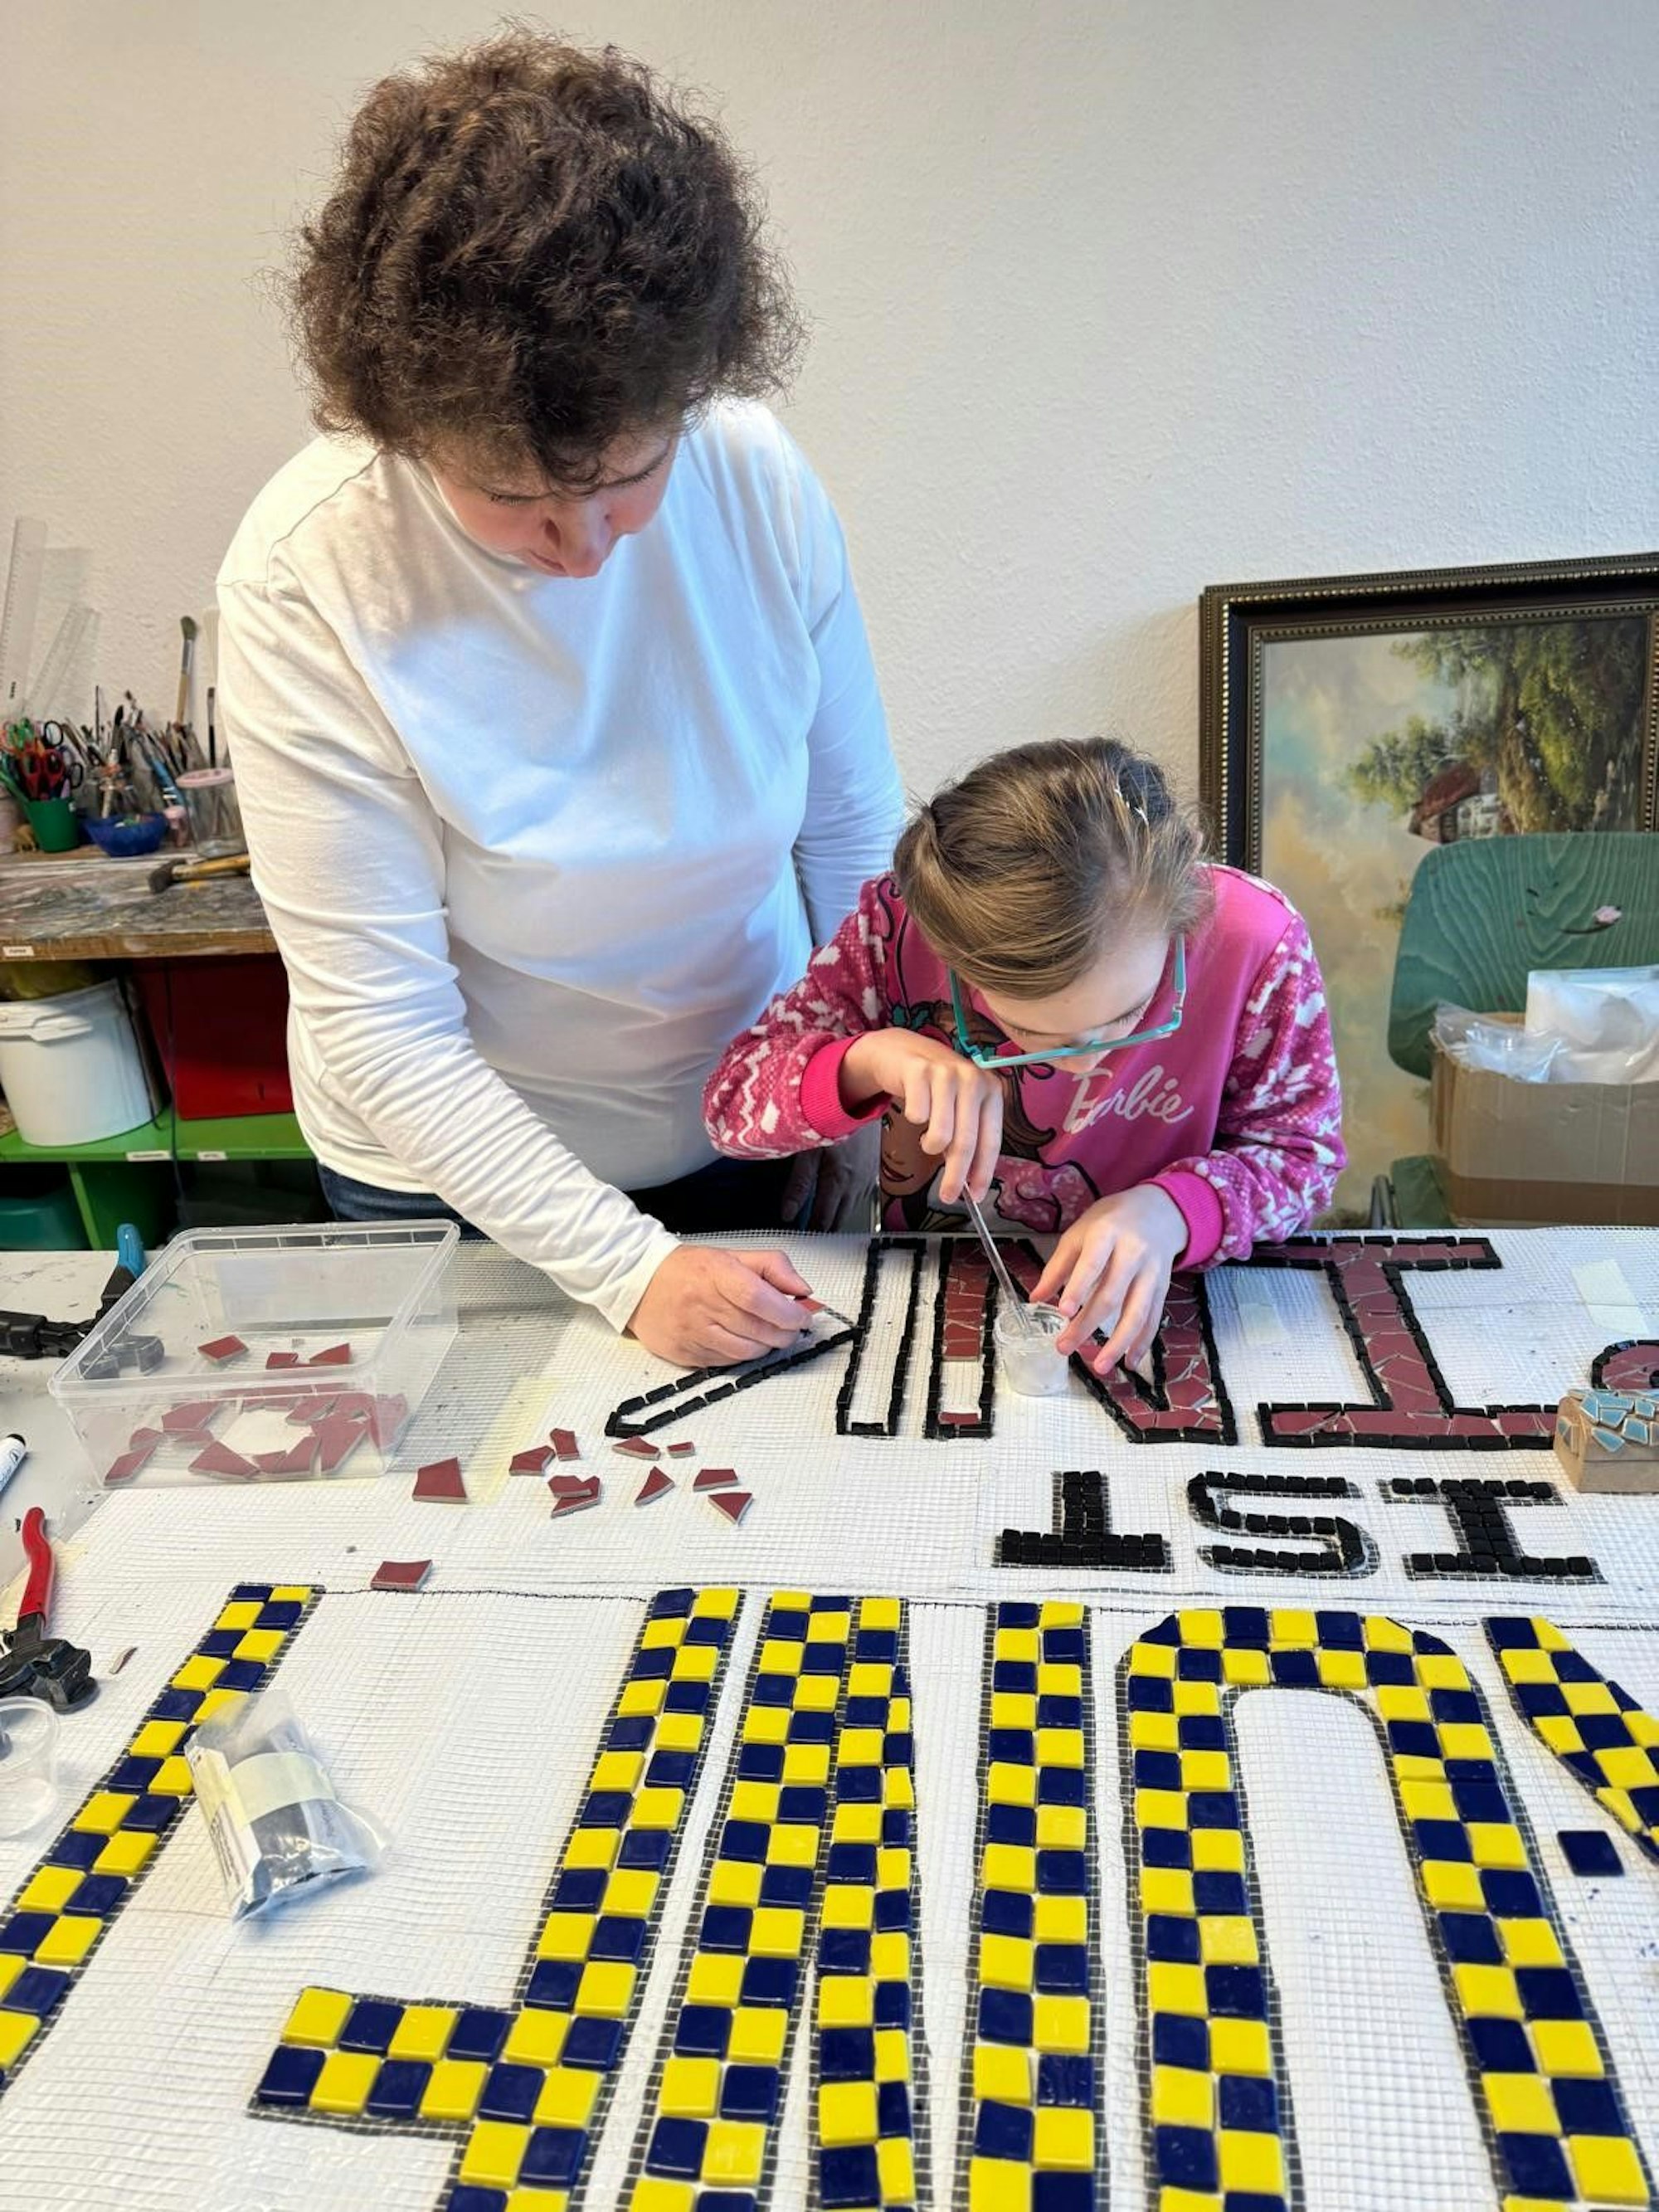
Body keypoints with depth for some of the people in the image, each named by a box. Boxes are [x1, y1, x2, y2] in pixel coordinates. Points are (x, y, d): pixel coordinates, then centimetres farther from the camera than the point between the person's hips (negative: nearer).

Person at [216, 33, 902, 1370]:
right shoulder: (305, 582, -25)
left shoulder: (762, 482, -17)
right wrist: (626, 1266, -25)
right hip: (458, 1174, -2)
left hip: (749, 1121, 3)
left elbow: (853, 829, -6)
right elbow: (380, 1026, -22)